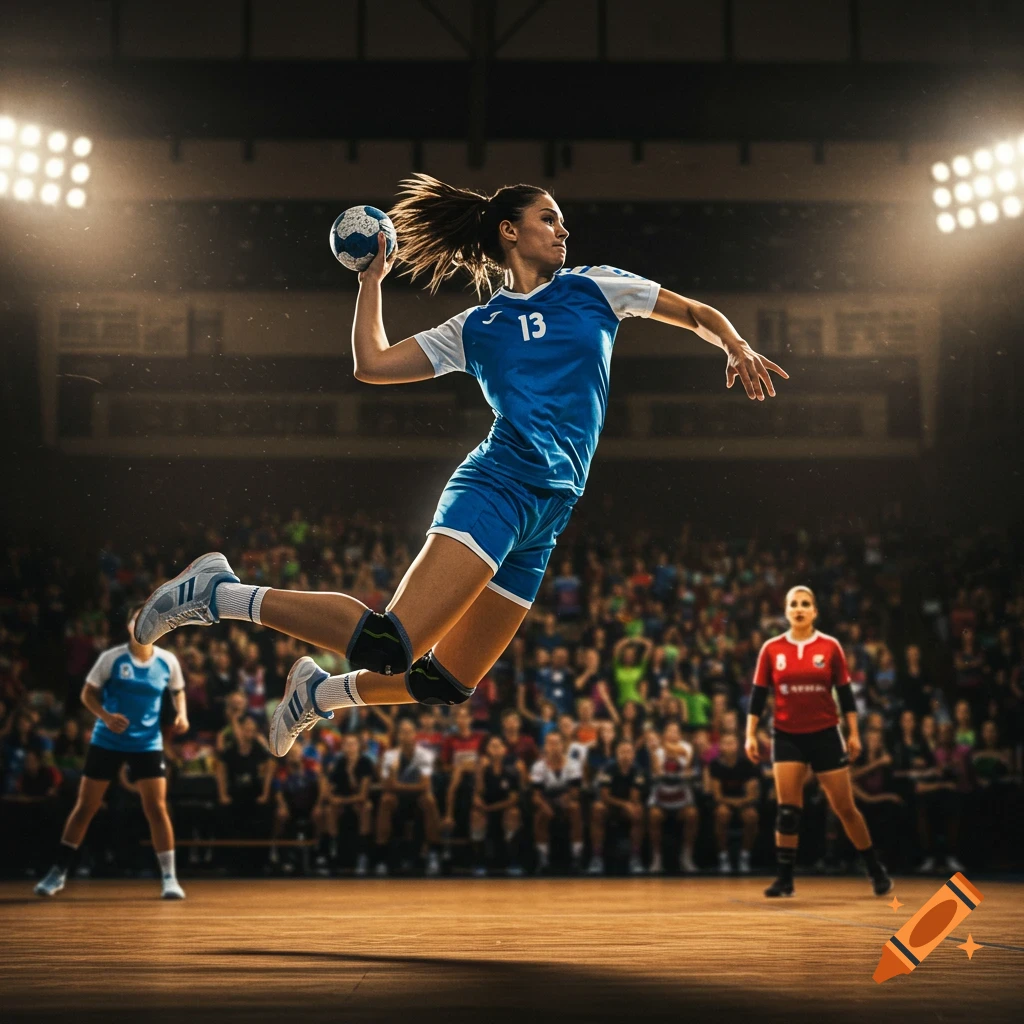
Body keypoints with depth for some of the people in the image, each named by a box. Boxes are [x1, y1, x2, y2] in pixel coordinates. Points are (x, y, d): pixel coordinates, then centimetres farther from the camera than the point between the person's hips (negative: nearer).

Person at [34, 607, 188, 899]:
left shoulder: (168, 661, -3)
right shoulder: (111, 658, -9)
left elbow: (178, 690, 16)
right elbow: (88, 693, -4)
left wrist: (181, 713, -3)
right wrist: (106, 716, -21)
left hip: (148, 744, 1)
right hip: (106, 741, -1)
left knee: (156, 809, -8)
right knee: (85, 807, 4)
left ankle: (169, 878, 2)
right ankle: (58, 871, 17)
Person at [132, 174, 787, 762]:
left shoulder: (594, 288, 18)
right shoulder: (476, 328, 13)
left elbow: (698, 315, 22)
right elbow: (372, 363, 12)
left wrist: (738, 349, 3)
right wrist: (372, 279, 16)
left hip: (545, 520, 4)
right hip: (497, 488, -4)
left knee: (447, 681, 6)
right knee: (391, 644, -24)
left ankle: (321, 692, 30)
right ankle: (222, 594, -11)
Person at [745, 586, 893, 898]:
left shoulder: (830, 646, -1)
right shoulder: (772, 649, 0)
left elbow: (845, 692, 2)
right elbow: (758, 694, 2)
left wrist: (854, 733, -2)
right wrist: (751, 735, -3)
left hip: (825, 735, -1)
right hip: (787, 736, 1)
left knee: (845, 808, 3)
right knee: (787, 808, -7)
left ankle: (876, 870, 19)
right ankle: (785, 878, 1)